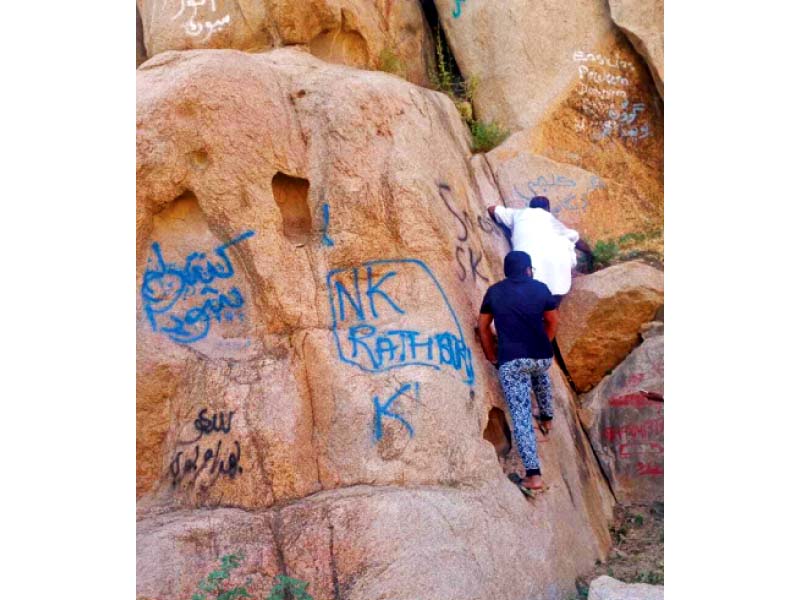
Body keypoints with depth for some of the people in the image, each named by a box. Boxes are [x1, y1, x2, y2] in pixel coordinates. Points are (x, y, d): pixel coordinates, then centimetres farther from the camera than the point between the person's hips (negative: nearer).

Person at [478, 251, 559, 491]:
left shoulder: (494, 292, 8)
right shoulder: (540, 288, 6)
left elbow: (483, 326, 12)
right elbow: (552, 321, 16)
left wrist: (492, 356, 22)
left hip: (510, 361, -2)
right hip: (542, 356, 2)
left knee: (521, 416, -2)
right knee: (541, 374, 39)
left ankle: (533, 475, -7)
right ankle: (547, 418, 52)